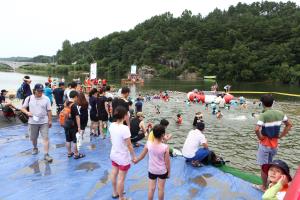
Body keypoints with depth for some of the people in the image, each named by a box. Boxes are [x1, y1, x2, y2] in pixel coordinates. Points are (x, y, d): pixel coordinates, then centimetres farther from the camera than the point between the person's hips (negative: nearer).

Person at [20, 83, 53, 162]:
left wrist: (50, 121, 2)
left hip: (44, 122, -1)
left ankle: (46, 155, -2)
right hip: (32, 122, 2)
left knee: (46, 138, -6)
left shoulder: (46, 99, -5)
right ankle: (35, 148, 46)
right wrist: (27, 112, -16)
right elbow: (23, 108, 5)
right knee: (33, 138, 17)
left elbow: (49, 111, 0)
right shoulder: (29, 98, -2)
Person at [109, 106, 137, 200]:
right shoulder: (125, 128, -29)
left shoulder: (112, 125, -8)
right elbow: (129, 145, -22)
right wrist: (134, 156, -10)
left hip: (114, 154, 8)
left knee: (114, 174, 25)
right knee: (121, 179, 9)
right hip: (123, 157, -8)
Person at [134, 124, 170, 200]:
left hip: (152, 170, 2)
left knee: (151, 188, 15)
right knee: (161, 188, 17)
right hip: (162, 171, -2)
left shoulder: (148, 144, -19)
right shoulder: (165, 147, -25)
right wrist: (169, 172, 2)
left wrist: (136, 160, 17)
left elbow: (142, 155, -3)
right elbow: (167, 162, -15)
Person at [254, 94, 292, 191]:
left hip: (265, 144, -6)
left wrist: (260, 137, -15)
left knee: (263, 167, 8)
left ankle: (264, 187, 21)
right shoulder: (280, 113, -2)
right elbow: (289, 124, 9)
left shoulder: (263, 115, -22)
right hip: (275, 144, 6)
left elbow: (257, 129, -34)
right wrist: (281, 136, 8)